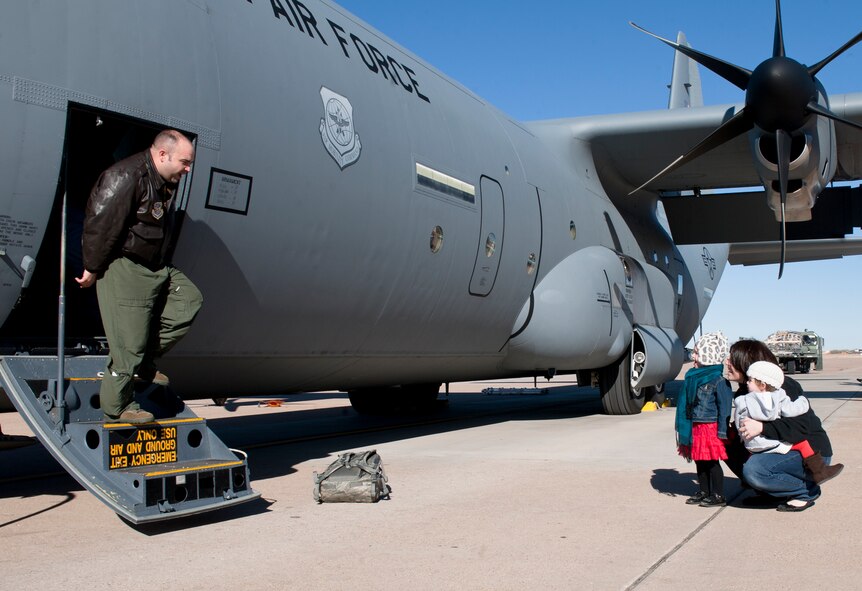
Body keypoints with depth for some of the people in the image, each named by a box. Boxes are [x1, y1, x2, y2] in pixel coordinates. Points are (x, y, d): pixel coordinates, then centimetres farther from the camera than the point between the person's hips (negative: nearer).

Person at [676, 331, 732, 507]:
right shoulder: (693, 377, 9)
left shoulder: (718, 380, -15)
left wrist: (722, 431, -17)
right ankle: (704, 492, 26)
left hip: (710, 427, -8)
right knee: (699, 461, 14)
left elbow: (724, 407, -15)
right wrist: (685, 427, 19)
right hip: (695, 427, 8)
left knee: (712, 462, -1)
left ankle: (718, 495, 9)